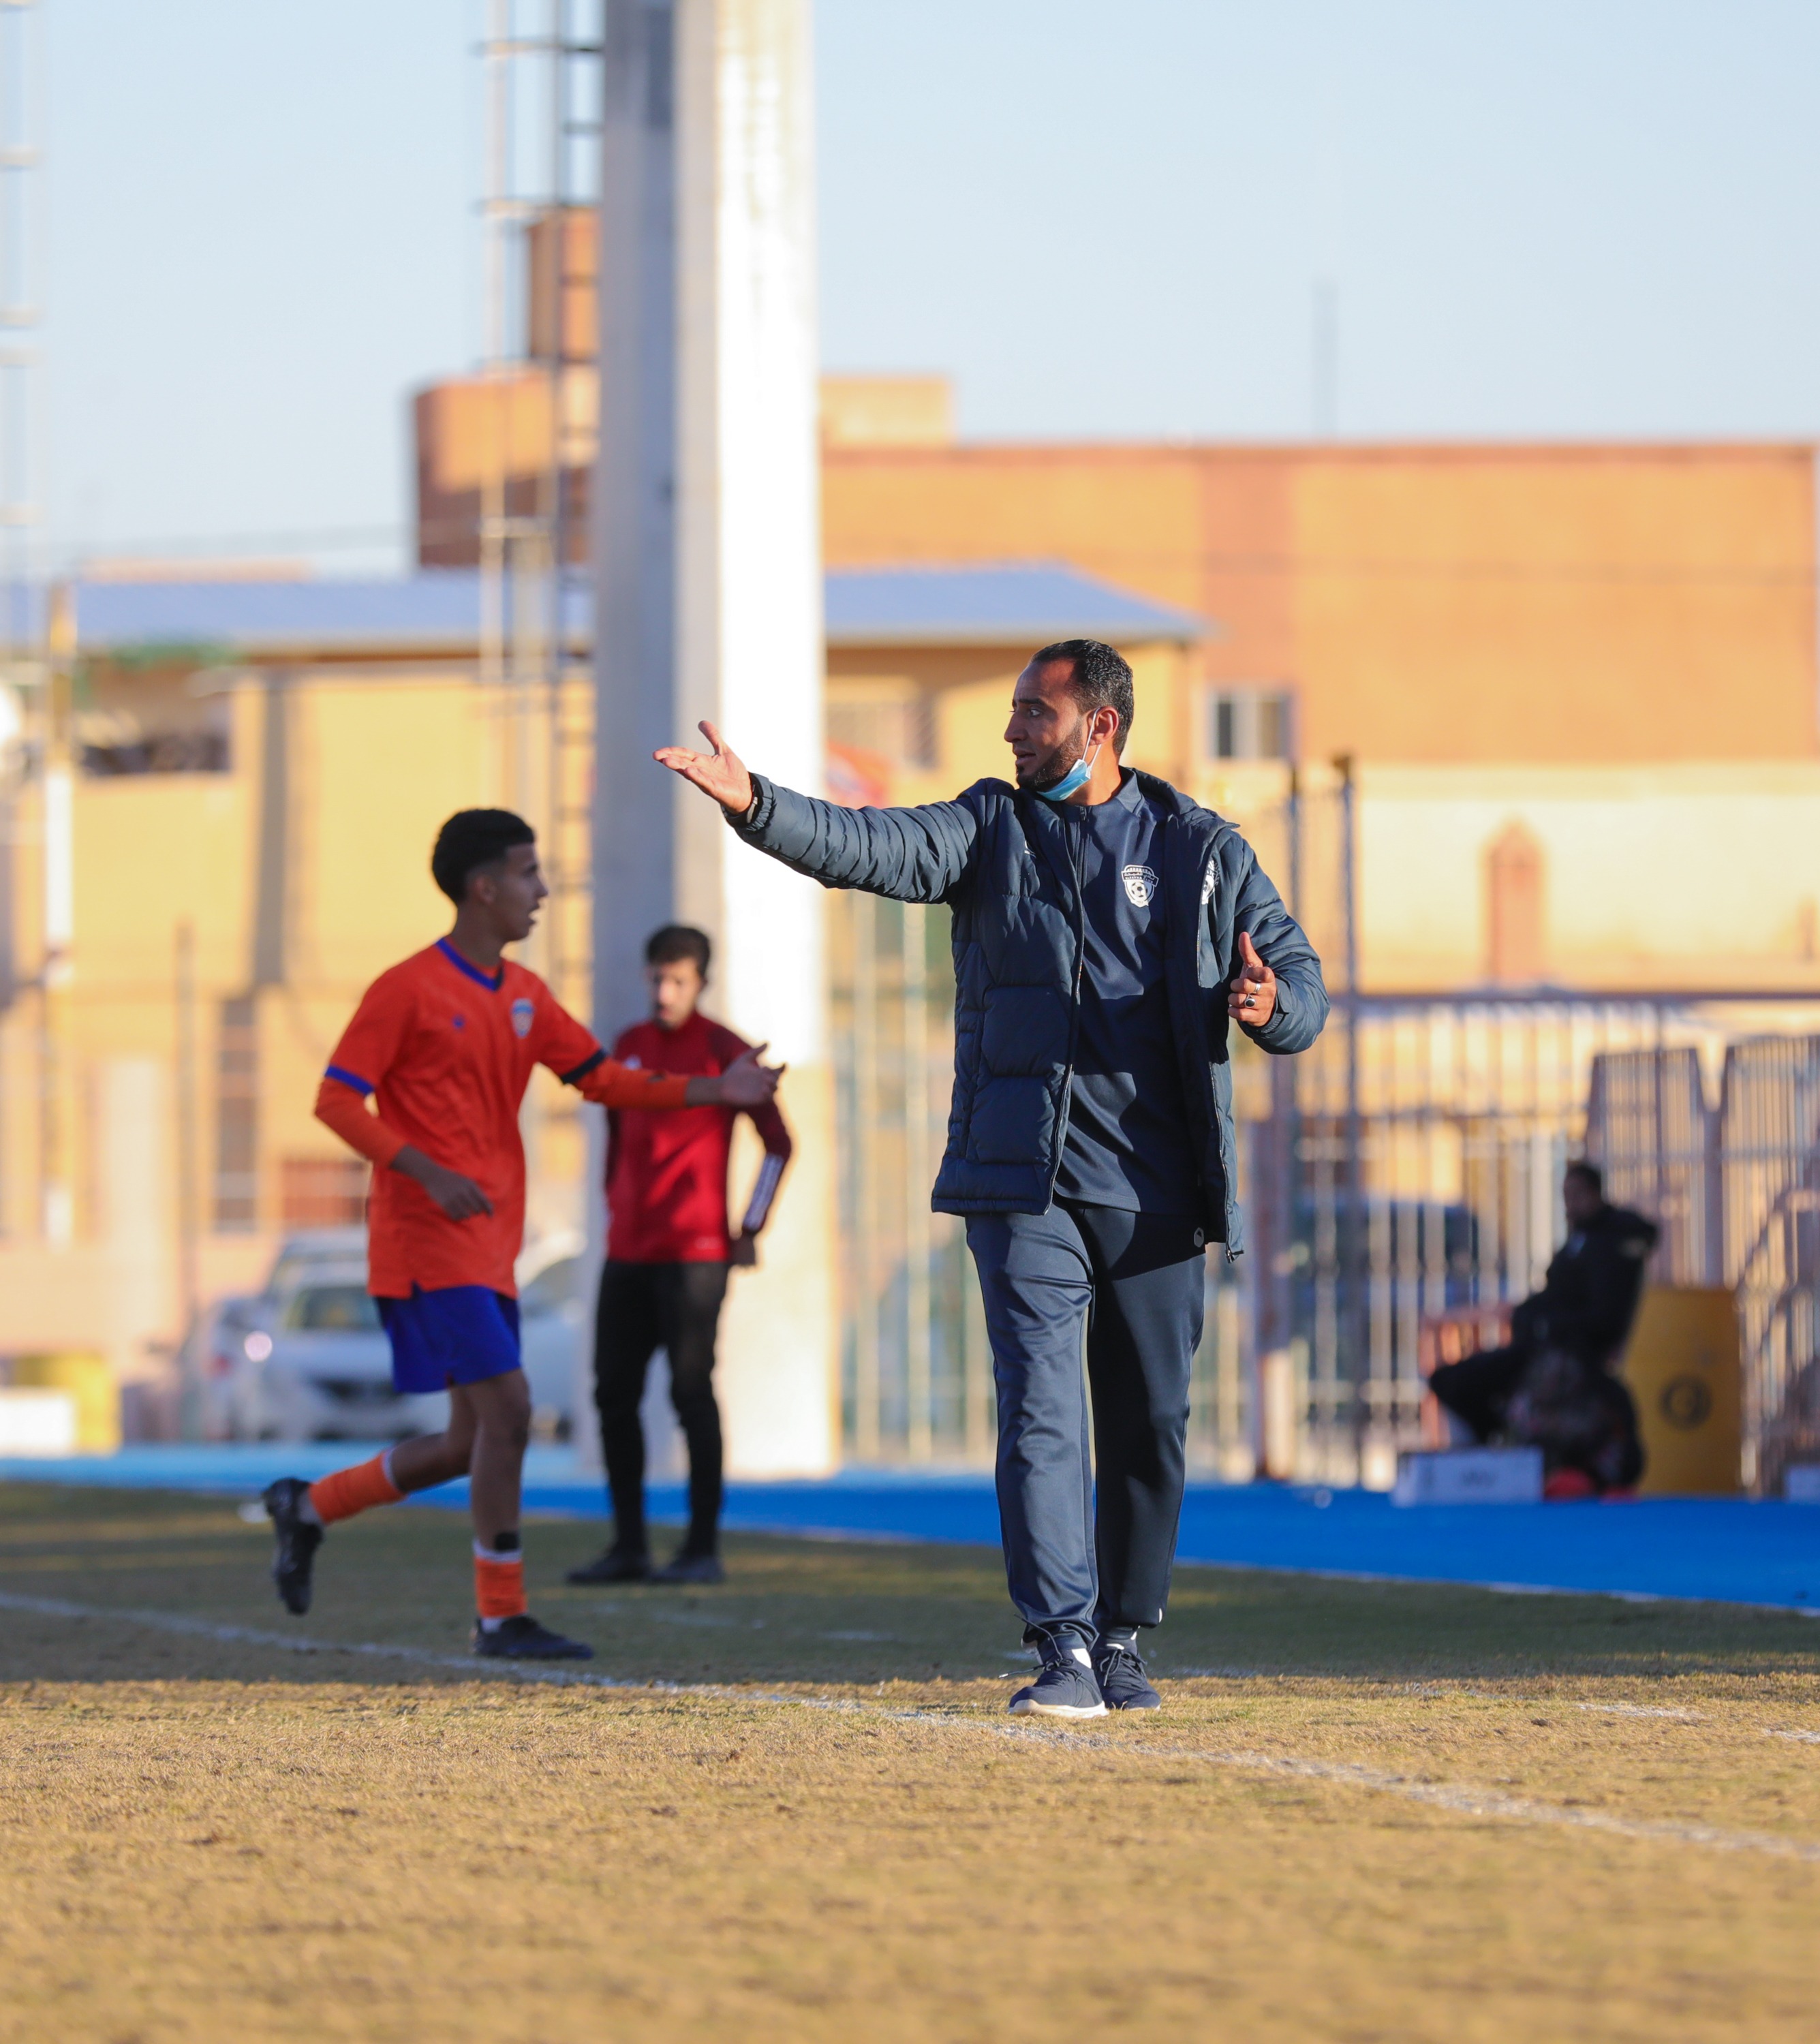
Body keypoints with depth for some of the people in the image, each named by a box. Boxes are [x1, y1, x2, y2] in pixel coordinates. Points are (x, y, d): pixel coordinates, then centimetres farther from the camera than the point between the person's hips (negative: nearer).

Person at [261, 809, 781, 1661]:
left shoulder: (524, 995, 14)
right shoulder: (408, 990, -9)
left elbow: (599, 1078, 16)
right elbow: (336, 1101, -11)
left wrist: (713, 1091, 3)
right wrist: (429, 1173, -22)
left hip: (488, 1251, 9)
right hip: (429, 1244, -9)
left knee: (475, 1442, 9)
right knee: (506, 1409, -14)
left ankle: (309, 1505, 26)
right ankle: (502, 1616, -8)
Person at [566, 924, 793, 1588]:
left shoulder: (722, 1050, -4)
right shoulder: (628, 1047, 13)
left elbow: (778, 1143, -3)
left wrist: (750, 1229, -5)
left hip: (694, 1253, -6)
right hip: (627, 1252, 6)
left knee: (692, 1395, -7)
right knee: (614, 1395, 4)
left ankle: (704, 1550, -4)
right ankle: (628, 1547, 10)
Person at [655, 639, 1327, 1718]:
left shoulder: (1201, 850, 8)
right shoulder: (990, 830, 7)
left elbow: (1301, 977, 7)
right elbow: (872, 848, -9)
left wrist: (1271, 1004, -18)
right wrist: (753, 802, -26)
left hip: (1158, 1182, 1)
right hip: (1025, 1181, -1)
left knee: (1151, 1425, 7)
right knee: (1040, 1411, -12)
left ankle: (1124, 1639, 22)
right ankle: (1064, 1649, -16)